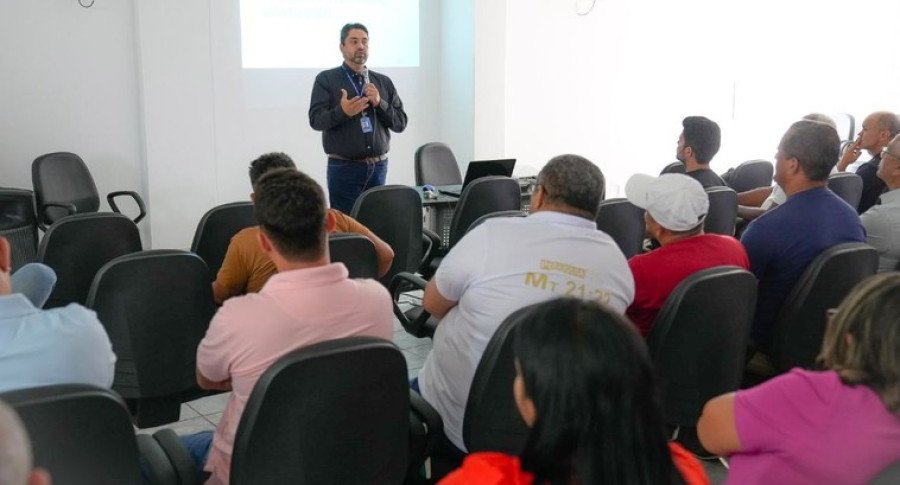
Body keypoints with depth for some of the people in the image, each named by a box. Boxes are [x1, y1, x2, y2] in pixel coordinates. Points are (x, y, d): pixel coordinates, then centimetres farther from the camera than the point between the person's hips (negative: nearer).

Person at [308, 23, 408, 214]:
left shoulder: (383, 82, 13)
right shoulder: (326, 79, 2)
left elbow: (401, 123, 9)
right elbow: (315, 120, -8)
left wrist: (379, 103, -8)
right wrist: (342, 112, -26)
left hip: (378, 167, 4)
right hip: (344, 167, -3)